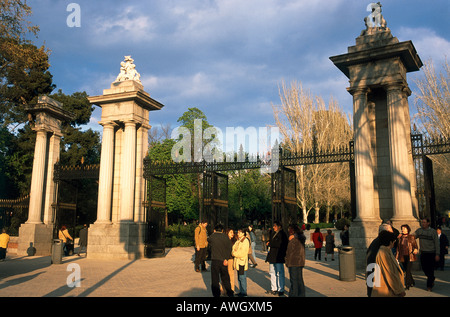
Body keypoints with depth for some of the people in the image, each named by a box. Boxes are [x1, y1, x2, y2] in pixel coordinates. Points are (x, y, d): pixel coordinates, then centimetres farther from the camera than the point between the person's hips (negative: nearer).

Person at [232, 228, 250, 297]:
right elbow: (234, 248, 16)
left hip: (242, 261, -8)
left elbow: (242, 252, -16)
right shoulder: (238, 241, 16)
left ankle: (244, 292, 3)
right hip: (238, 261, 8)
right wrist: (233, 252, -4)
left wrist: (234, 253, -9)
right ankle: (241, 291, 20)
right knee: (239, 278, 12)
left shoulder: (245, 241, -11)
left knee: (242, 277, -4)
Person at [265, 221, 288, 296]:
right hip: (272, 256, 10)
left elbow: (279, 244, -21)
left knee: (280, 273, -3)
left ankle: (281, 290, 4)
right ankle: (273, 289, 24)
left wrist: (269, 244, -10)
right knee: (272, 272, 14)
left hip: (278, 257, -9)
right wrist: (269, 243, 1)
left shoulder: (282, 234, -12)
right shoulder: (274, 233, 17)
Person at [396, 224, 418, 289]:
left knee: (408, 270, -11)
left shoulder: (411, 237, 0)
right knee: (406, 270, 10)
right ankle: (412, 282, 31)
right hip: (402, 257, 4)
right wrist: (396, 257, 10)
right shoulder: (400, 238, 8)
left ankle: (407, 285, -8)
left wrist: (415, 249, -20)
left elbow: (415, 245, 2)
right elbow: (398, 248, 12)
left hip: (409, 256, -4)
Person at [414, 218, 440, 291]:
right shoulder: (419, 230, 5)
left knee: (430, 270, -2)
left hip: (431, 253, -4)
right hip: (423, 253, 4)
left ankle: (429, 286, 9)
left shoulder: (433, 231, -4)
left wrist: (437, 254, -7)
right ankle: (432, 279, 37)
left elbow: (436, 243, -3)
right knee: (424, 268, 10)